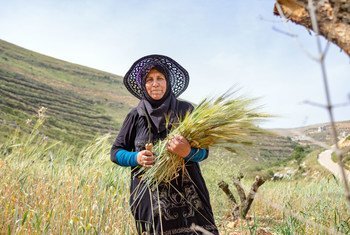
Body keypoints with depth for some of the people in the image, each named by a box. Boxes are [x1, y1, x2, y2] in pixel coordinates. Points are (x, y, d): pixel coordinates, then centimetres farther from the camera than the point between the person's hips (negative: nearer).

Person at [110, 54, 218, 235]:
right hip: (149, 195, 0)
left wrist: (187, 152, -20)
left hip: (187, 192, 0)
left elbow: (204, 151, 2)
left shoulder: (185, 110, 3)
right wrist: (136, 158, -9)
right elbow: (116, 152, 11)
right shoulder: (136, 115, 5)